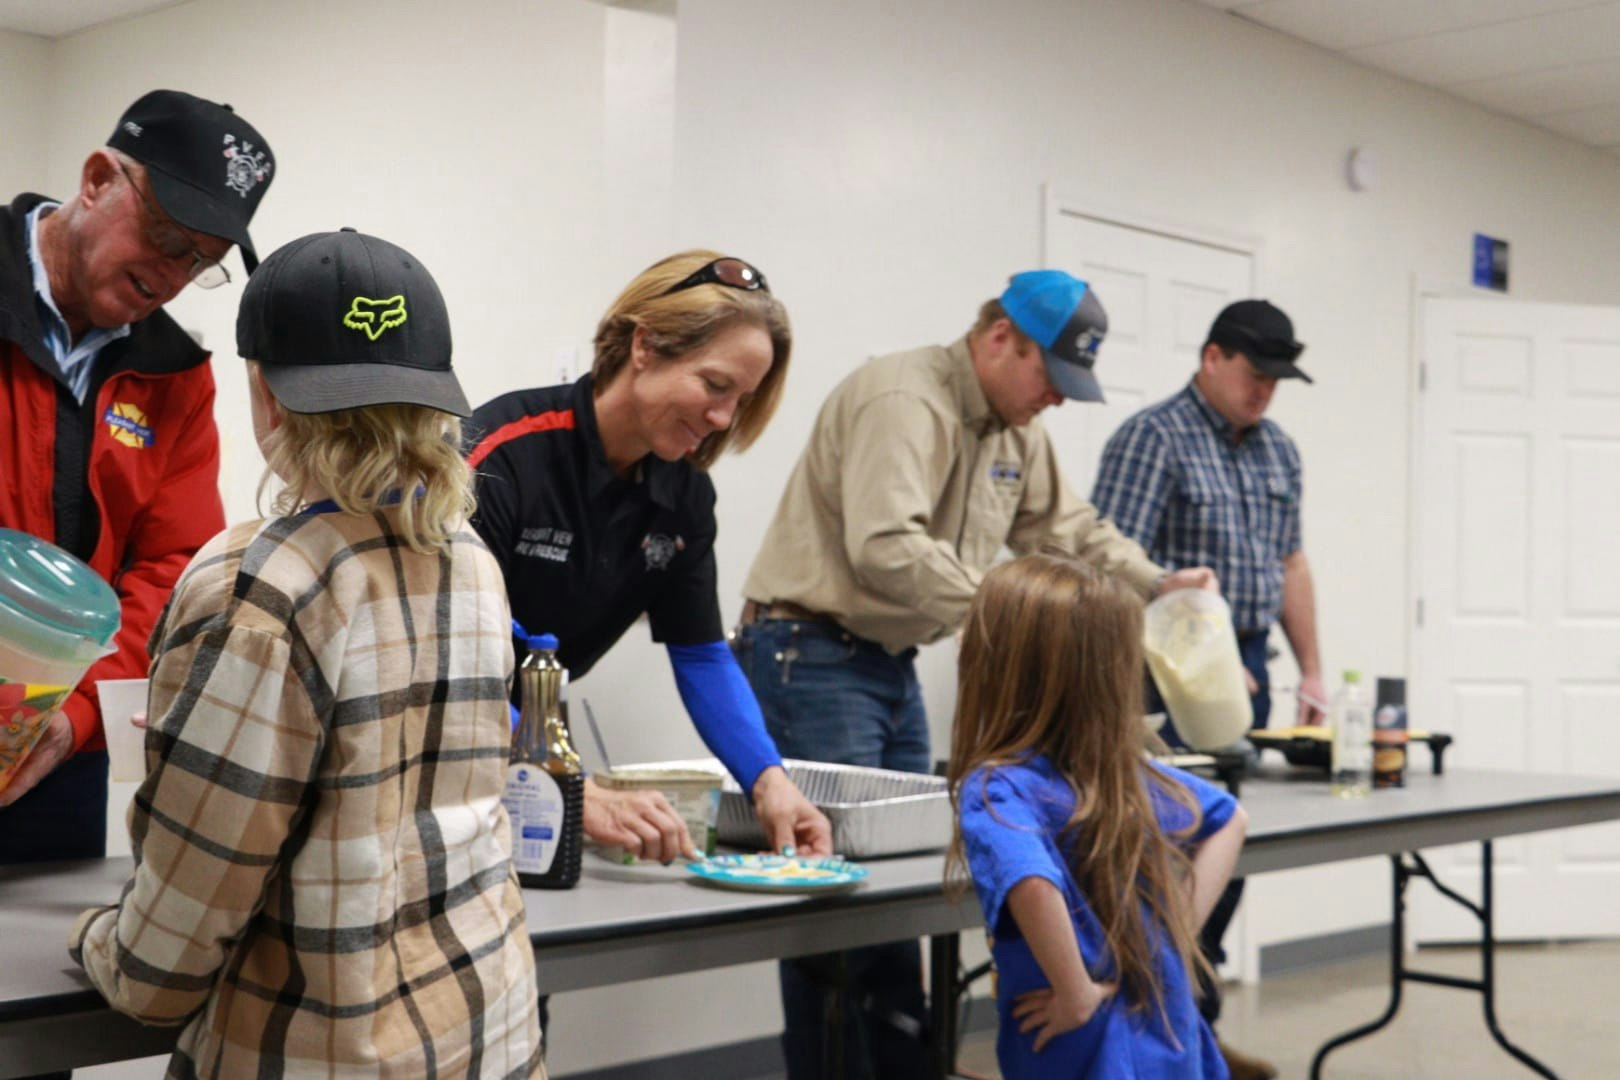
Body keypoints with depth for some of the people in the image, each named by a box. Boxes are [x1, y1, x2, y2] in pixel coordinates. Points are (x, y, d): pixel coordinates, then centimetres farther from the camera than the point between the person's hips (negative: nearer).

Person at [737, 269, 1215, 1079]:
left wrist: (1157, 584, 5)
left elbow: (1066, 527, 19)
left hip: (891, 664, 10)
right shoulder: (904, 400, -20)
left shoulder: (1015, 430, 12)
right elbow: (886, 548, -31)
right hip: (813, 657, -9)